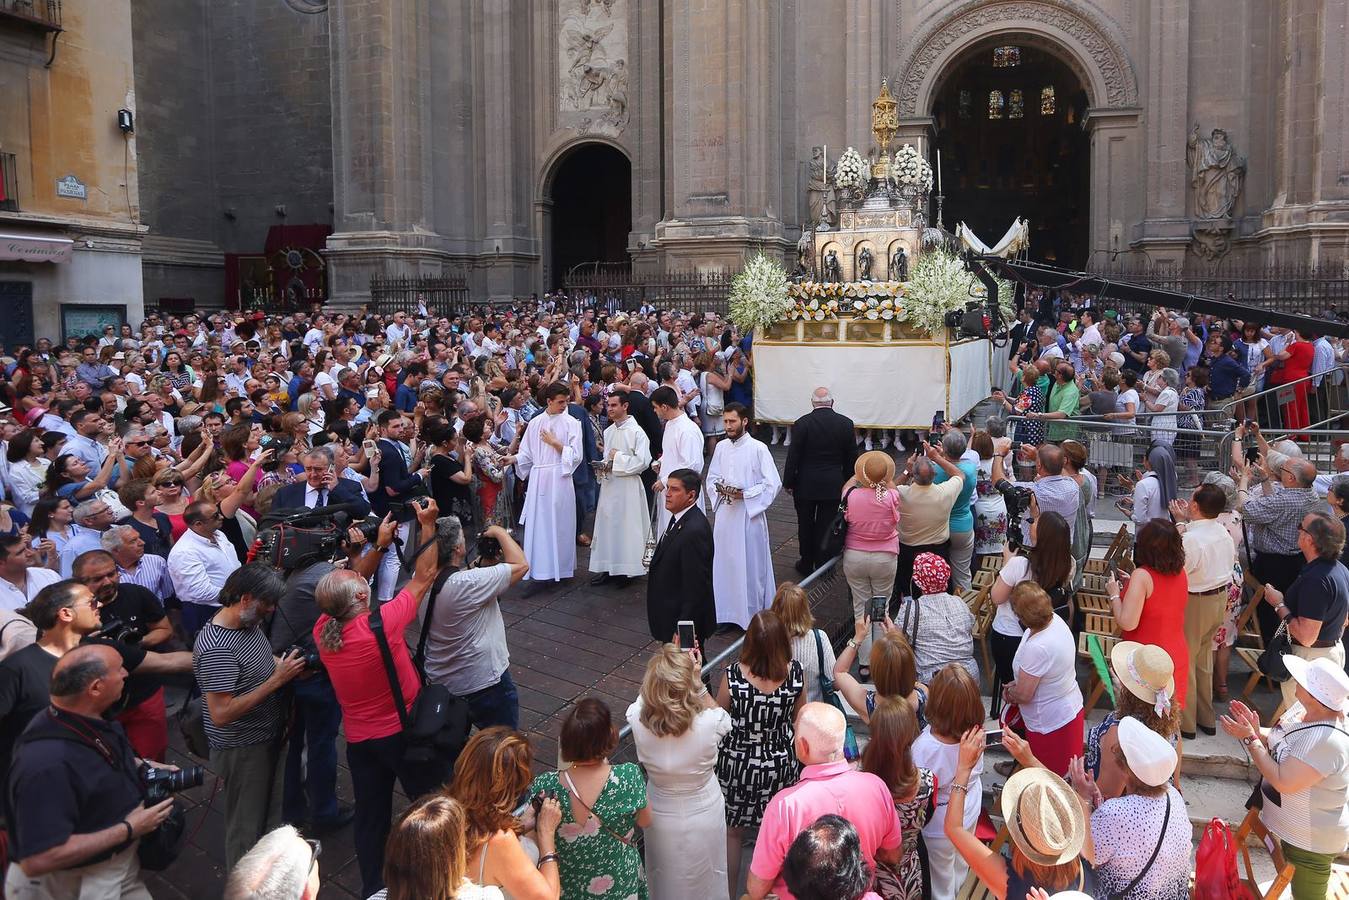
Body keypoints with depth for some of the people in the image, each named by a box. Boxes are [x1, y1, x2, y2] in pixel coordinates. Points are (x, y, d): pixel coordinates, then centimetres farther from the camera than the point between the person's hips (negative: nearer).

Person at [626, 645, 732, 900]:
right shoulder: (709, 723, -34)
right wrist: (695, 678, -8)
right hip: (704, 816, -1)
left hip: (661, 817, 1)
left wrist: (672, 662, -1)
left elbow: (643, 698, -4)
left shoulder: (637, 720, -30)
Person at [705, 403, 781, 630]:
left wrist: (744, 494, -17)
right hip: (724, 514, 5)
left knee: (751, 565, 2)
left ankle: (754, 615, 14)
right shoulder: (721, 447, 6)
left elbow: (773, 484, -10)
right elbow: (711, 478, 15)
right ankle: (728, 613, 21)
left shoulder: (758, 449, -10)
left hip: (749, 515, -5)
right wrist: (718, 489, -7)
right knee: (725, 563, 9)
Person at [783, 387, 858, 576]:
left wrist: (788, 482, 1)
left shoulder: (802, 424, -13)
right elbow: (851, 457, 3)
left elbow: (793, 456, -10)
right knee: (827, 525, 10)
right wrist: (846, 482, 14)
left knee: (805, 525, 13)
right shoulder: (846, 423, -5)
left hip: (805, 485, -1)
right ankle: (823, 564, 18)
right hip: (833, 486, 1)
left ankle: (806, 564, 22)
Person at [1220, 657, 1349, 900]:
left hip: (1312, 839, -8)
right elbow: (1278, 743, 6)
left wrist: (1250, 739, -28)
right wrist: (1257, 732, -14)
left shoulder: (1326, 741, -37)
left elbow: (1283, 782, -33)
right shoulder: (1303, 708, -9)